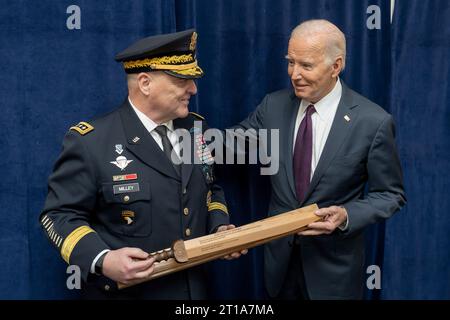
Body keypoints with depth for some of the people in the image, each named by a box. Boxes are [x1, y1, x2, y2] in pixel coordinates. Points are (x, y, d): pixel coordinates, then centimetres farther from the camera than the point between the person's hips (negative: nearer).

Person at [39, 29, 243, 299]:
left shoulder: (198, 128, 2)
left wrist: (220, 227, -3)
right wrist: (101, 261, -27)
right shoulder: (90, 142, -16)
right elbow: (60, 215, -12)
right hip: (126, 292, -5)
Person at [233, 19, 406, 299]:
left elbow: (390, 194, -8)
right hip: (279, 252, 3)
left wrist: (347, 216, -25)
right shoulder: (274, 105, -5)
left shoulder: (374, 122, -16)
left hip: (333, 261, -3)